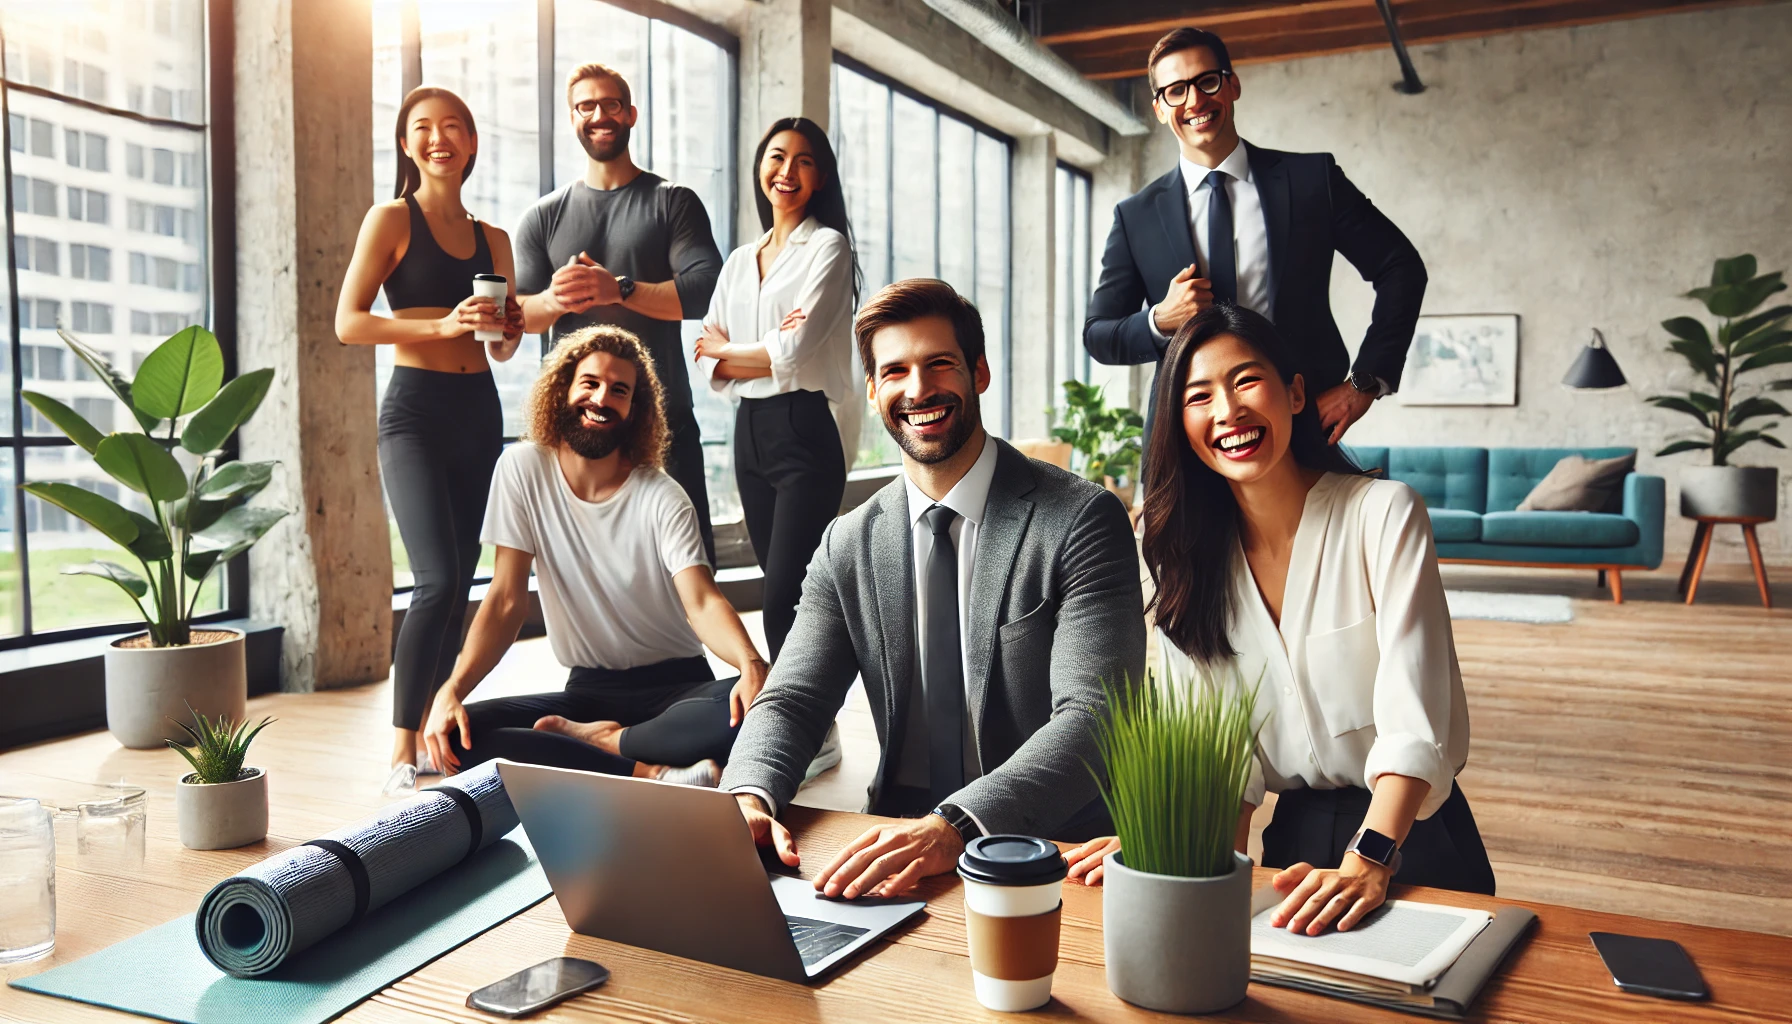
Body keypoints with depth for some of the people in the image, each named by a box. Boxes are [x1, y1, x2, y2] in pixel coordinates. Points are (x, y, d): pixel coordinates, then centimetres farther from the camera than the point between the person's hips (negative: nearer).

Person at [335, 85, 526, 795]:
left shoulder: (492, 240, 15)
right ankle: (401, 753, -5)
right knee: (438, 581, -16)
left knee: (458, 585, 7)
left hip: (480, 413, 6)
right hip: (416, 411, -5)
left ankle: (433, 733, 18)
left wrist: (509, 329, -2)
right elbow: (348, 323, -7)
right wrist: (444, 323, -19)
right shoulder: (392, 219, 1)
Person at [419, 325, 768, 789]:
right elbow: (506, 599, -3)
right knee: (460, 736, -24)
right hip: (588, 689, 2)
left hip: (674, 686, -2)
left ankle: (598, 740, -14)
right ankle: (650, 773, -25)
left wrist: (751, 663, -43)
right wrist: (451, 691, -18)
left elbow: (703, 603, -20)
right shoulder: (523, 469, -2)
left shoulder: (662, 498, -9)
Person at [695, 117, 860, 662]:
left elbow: (795, 352, -12)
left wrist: (724, 349, 2)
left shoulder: (828, 247, -1)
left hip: (804, 430, -6)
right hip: (749, 432, 6)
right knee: (780, 588, 10)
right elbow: (710, 364, 8)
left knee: (784, 598, -11)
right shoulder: (739, 260, 17)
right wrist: (769, 353, -9)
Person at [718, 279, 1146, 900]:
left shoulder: (1082, 521, -8)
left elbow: (1093, 717, -18)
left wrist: (955, 826, -34)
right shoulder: (847, 547, 7)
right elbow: (790, 701, 3)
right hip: (897, 846, 3)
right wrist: (748, 796, -21)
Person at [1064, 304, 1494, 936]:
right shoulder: (1189, 552, 2)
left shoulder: (1384, 513, -10)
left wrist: (1368, 863, -32)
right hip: (1291, 842, 3)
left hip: (1411, 834, -3)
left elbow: (1414, 719, -19)